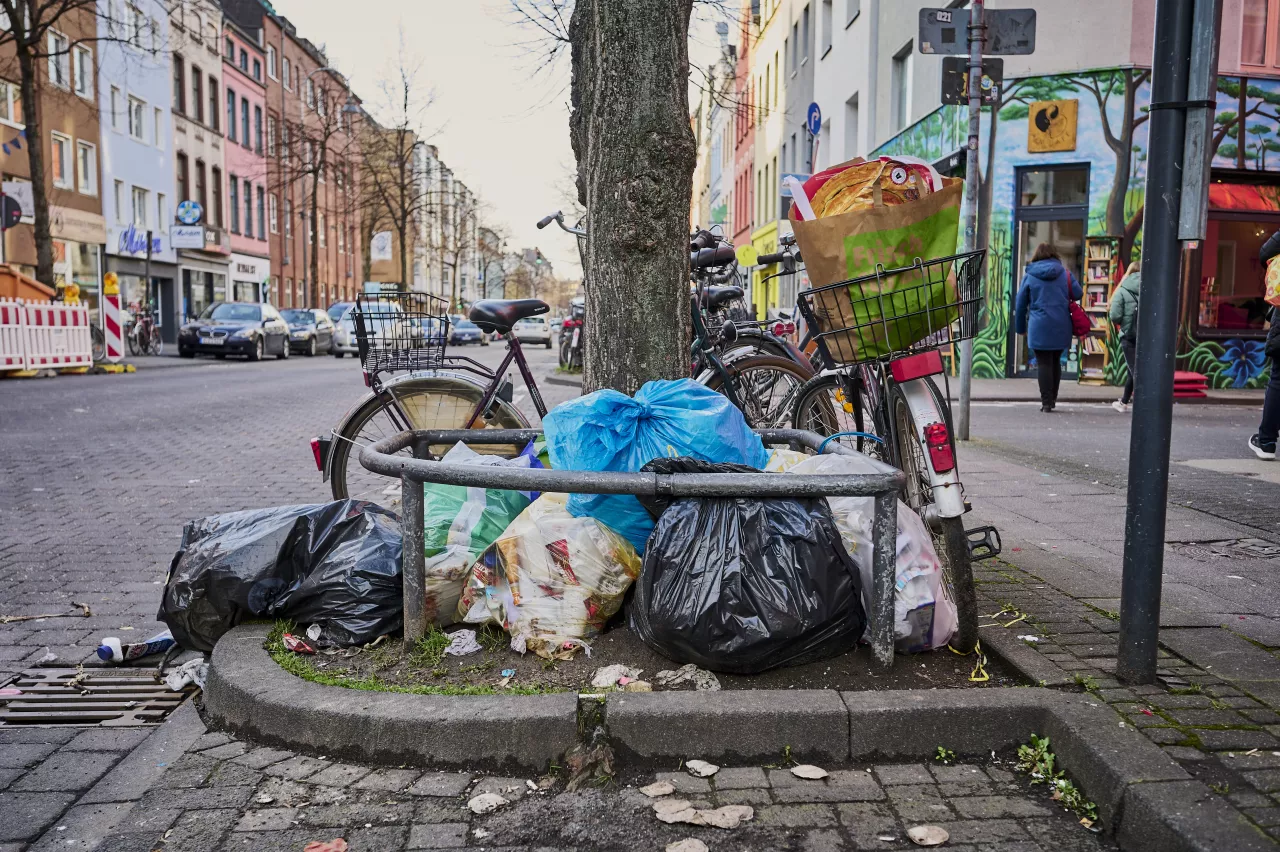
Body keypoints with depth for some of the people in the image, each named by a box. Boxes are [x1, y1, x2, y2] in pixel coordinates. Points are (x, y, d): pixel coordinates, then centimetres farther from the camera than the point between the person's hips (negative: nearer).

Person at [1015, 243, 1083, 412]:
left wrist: (1021, 327, 12)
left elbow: (1021, 304, 3)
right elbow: (1078, 294, 3)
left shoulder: (1029, 276, 1)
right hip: (1061, 327, 3)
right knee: (1055, 362, 15)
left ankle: (1046, 401, -4)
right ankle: (1052, 399, 20)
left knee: (1043, 363, -1)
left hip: (1039, 327, -3)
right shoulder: (1064, 273, 5)